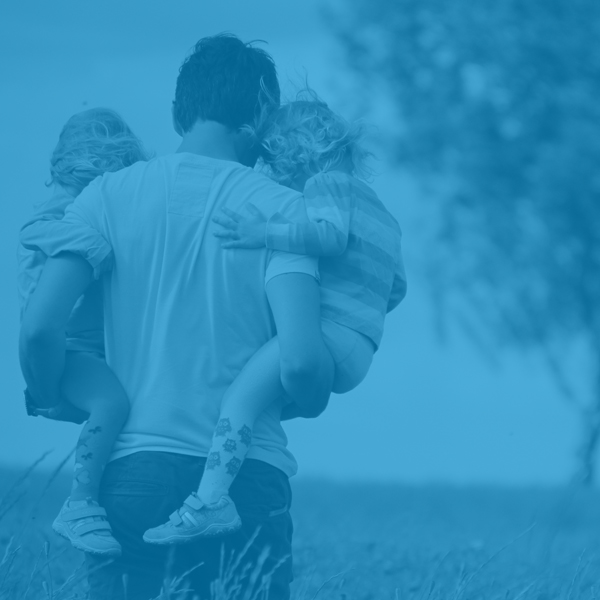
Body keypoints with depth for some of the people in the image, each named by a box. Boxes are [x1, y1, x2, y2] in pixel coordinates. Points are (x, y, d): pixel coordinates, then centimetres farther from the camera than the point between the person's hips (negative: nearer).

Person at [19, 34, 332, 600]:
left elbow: (38, 330, -6)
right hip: (248, 477, -1)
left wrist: (54, 401, 14)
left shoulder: (111, 195, 3)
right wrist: (310, 403, 11)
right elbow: (300, 362, -11)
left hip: (131, 470, 1)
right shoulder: (280, 207, -1)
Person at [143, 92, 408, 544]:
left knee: (242, 393, -25)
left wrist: (266, 234, -24)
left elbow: (331, 235, -21)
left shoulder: (326, 184, 1)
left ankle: (207, 505, -41)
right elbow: (396, 288, 30)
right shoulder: (378, 210, 28)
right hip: (358, 348, 10)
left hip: (327, 334, -10)